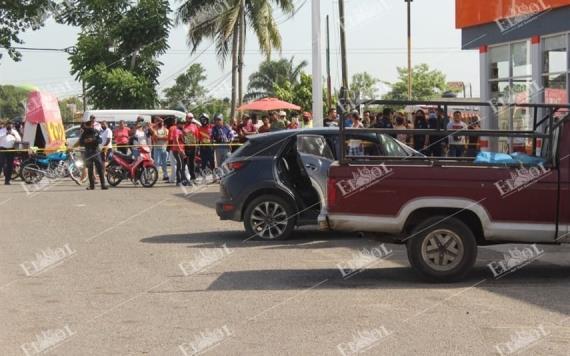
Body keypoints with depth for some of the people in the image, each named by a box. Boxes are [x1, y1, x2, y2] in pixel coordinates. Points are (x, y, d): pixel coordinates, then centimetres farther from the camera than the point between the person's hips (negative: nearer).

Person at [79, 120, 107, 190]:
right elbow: (80, 143, 6)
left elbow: (100, 140, -4)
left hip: (96, 152, -1)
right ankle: (91, 185, 9)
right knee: (90, 170, 3)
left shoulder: (96, 132, 6)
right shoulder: (84, 133, 7)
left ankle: (103, 185, -8)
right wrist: (85, 141, -14)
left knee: (100, 169, -7)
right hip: (88, 153, 1)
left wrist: (93, 140, -20)